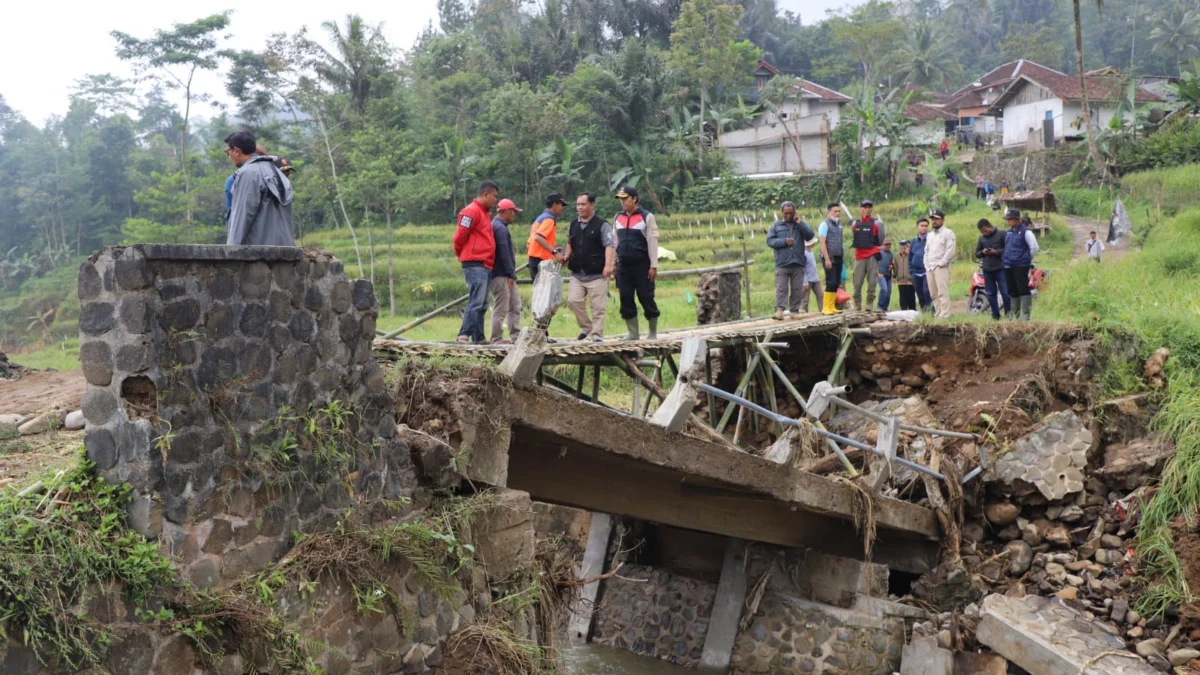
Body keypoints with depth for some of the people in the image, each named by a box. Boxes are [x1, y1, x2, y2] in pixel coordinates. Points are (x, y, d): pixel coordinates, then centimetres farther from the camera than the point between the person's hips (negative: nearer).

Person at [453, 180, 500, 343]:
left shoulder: (485, 212, 21)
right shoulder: (471, 211, -10)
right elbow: (459, 236, -11)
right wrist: (462, 255, 3)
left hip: (485, 266, 10)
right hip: (475, 264, -10)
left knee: (481, 304, 10)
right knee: (476, 302, -15)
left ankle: (478, 338, 13)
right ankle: (464, 335, -15)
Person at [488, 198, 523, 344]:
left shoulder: (497, 226, 19)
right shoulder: (501, 228, -14)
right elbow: (504, 253, -20)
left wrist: (511, 274, 18)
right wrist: (510, 274, -18)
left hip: (506, 276, 11)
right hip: (501, 276, -11)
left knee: (515, 306, 13)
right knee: (500, 309, -6)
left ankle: (515, 336, 17)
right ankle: (497, 339, -1)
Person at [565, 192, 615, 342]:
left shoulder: (601, 224, -4)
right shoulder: (574, 224, 14)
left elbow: (609, 245, -12)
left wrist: (608, 265, -23)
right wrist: (566, 257, 8)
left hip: (597, 275, -5)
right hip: (577, 274, 5)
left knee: (598, 307, -4)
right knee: (573, 300, -4)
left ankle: (596, 335, 5)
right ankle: (586, 328, 13)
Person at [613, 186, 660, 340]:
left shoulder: (647, 217, -3)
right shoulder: (618, 218, 11)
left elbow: (652, 242, -6)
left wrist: (653, 266, -10)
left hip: (642, 265, -5)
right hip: (623, 265, 5)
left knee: (646, 298, 0)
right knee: (626, 300, 4)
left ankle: (653, 332, 11)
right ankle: (633, 333, 12)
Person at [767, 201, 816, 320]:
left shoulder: (800, 224, 12)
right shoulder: (776, 226, 8)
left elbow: (810, 235, -1)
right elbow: (770, 240, 0)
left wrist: (799, 223, -6)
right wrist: (784, 241, -12)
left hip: (798, 263, 2)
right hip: (782, 264, -2)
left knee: (797, 289, 4)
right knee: (781, 288, -7)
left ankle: (794, 311, 9)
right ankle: (779, 310, -12)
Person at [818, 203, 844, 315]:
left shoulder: (839, 224, 16)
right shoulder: (825, 224, -6)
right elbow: (822, 243, -12)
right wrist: (827, 259, -18)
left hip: (838, 257, 7)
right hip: (830, 257, -7)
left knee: (836, 283, 6)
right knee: (831, 283, -11)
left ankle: (832, 306, 11)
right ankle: (826, 308, -8)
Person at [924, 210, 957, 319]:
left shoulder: (948, 233, -1)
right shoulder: (930, 235, 23)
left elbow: (951, 250, -10)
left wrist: (941, 263, -13)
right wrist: (927, 265, 11)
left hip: (941, 268, -8)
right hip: (930, 268, 8)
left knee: (942, 293, -14)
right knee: (934, 294, 5)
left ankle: (944, 315, -18)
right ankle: (937, 314, 8)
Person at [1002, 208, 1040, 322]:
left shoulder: (1025, 232, -9)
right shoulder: (1008, 232, 13)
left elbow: (1034, 247, -9)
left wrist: (1027, 259, -2)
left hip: (1021, 266, -7)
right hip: (1008, 266, 8)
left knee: (1023, 290, -8)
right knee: (1012, 291, 12)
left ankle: (1025, 315, -7)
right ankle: (1015, 314, 19)